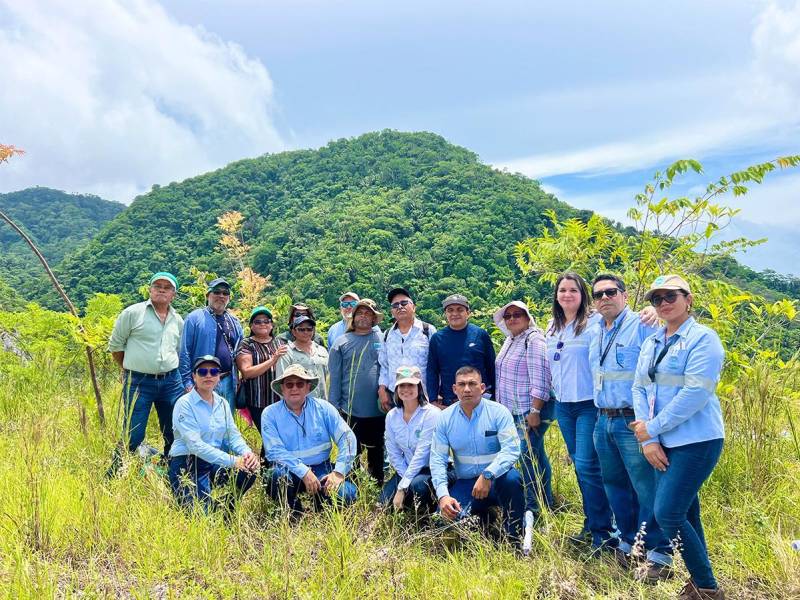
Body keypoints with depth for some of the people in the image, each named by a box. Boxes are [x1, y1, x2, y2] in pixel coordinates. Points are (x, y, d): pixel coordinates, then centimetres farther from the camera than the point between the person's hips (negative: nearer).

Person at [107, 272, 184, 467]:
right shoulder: (133, 313, -2)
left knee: (174, 434, 10)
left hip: (171, 382, 5)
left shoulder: (178, 320, 11)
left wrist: (169, 373, 16)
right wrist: (130, 368, 10)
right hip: (138, 383, -4)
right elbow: (115, 344, 4)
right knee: (133, 436, -4)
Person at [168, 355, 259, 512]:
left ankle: (225, 506, 5)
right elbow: (195, 444, -22)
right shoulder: (184, 404, -12)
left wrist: (247, 453, -19)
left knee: (249, 471, -21)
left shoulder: (222, 403, 8)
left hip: (215, 463, 5)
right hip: (187, 465, -5)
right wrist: (232, 461, -29)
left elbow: (234, 435, 5)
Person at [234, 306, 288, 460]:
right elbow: (247, 372, -13)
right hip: (259, 401, -4)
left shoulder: (278, 343, 14)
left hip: (280, 399, 4)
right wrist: (273, 359, -19)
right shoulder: (246, 344, -1)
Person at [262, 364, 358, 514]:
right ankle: (295, 516, -3)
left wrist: (339, 472, -18)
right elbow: (275, 451, -14)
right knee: (278, 475, -35)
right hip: (291, 471, -1)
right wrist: (304, 472, -25)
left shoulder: (323, 408, 0)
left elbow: (347, 438, -6)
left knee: (347, 494, -24)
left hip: (322, 470, 1)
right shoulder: (270, 414, -4)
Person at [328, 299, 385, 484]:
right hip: (351, 411, -1)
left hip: (379, 410, 1)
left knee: (377, 452, 16)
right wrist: (334, 407, -2)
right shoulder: (342, 343, 3)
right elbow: (335, 377, 2)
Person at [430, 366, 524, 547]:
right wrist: (443, 495, -18)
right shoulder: (445, 418, -1)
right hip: (465, 483, 3)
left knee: (511, 478, -36)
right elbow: (437, 459, -4)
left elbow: (511, 450, -20)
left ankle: (515, 538, -13)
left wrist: (488, 475, -35)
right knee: (445, 519, -20)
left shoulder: (498, 412, -10)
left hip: (496, 479, -3)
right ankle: (481, 518, 15)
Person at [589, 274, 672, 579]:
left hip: (633, 422, -7)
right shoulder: (596, 332, 13)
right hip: (603, 422, 8)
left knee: (648, 489, -2)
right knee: (616, 486, 16)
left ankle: (659, 555, 12)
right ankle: (628, 543, 32)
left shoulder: (642, 325, -9)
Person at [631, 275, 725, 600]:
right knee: (685, 514, 13)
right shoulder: (651, 343, 12)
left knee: (668, 514, -10)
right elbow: (639, 388, 6)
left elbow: (695, 393, -19)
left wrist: (653, 427, -15)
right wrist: (648, 440, -5)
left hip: (696, 441, -7)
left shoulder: (703, 338, -9)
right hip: (662, 443, 7)